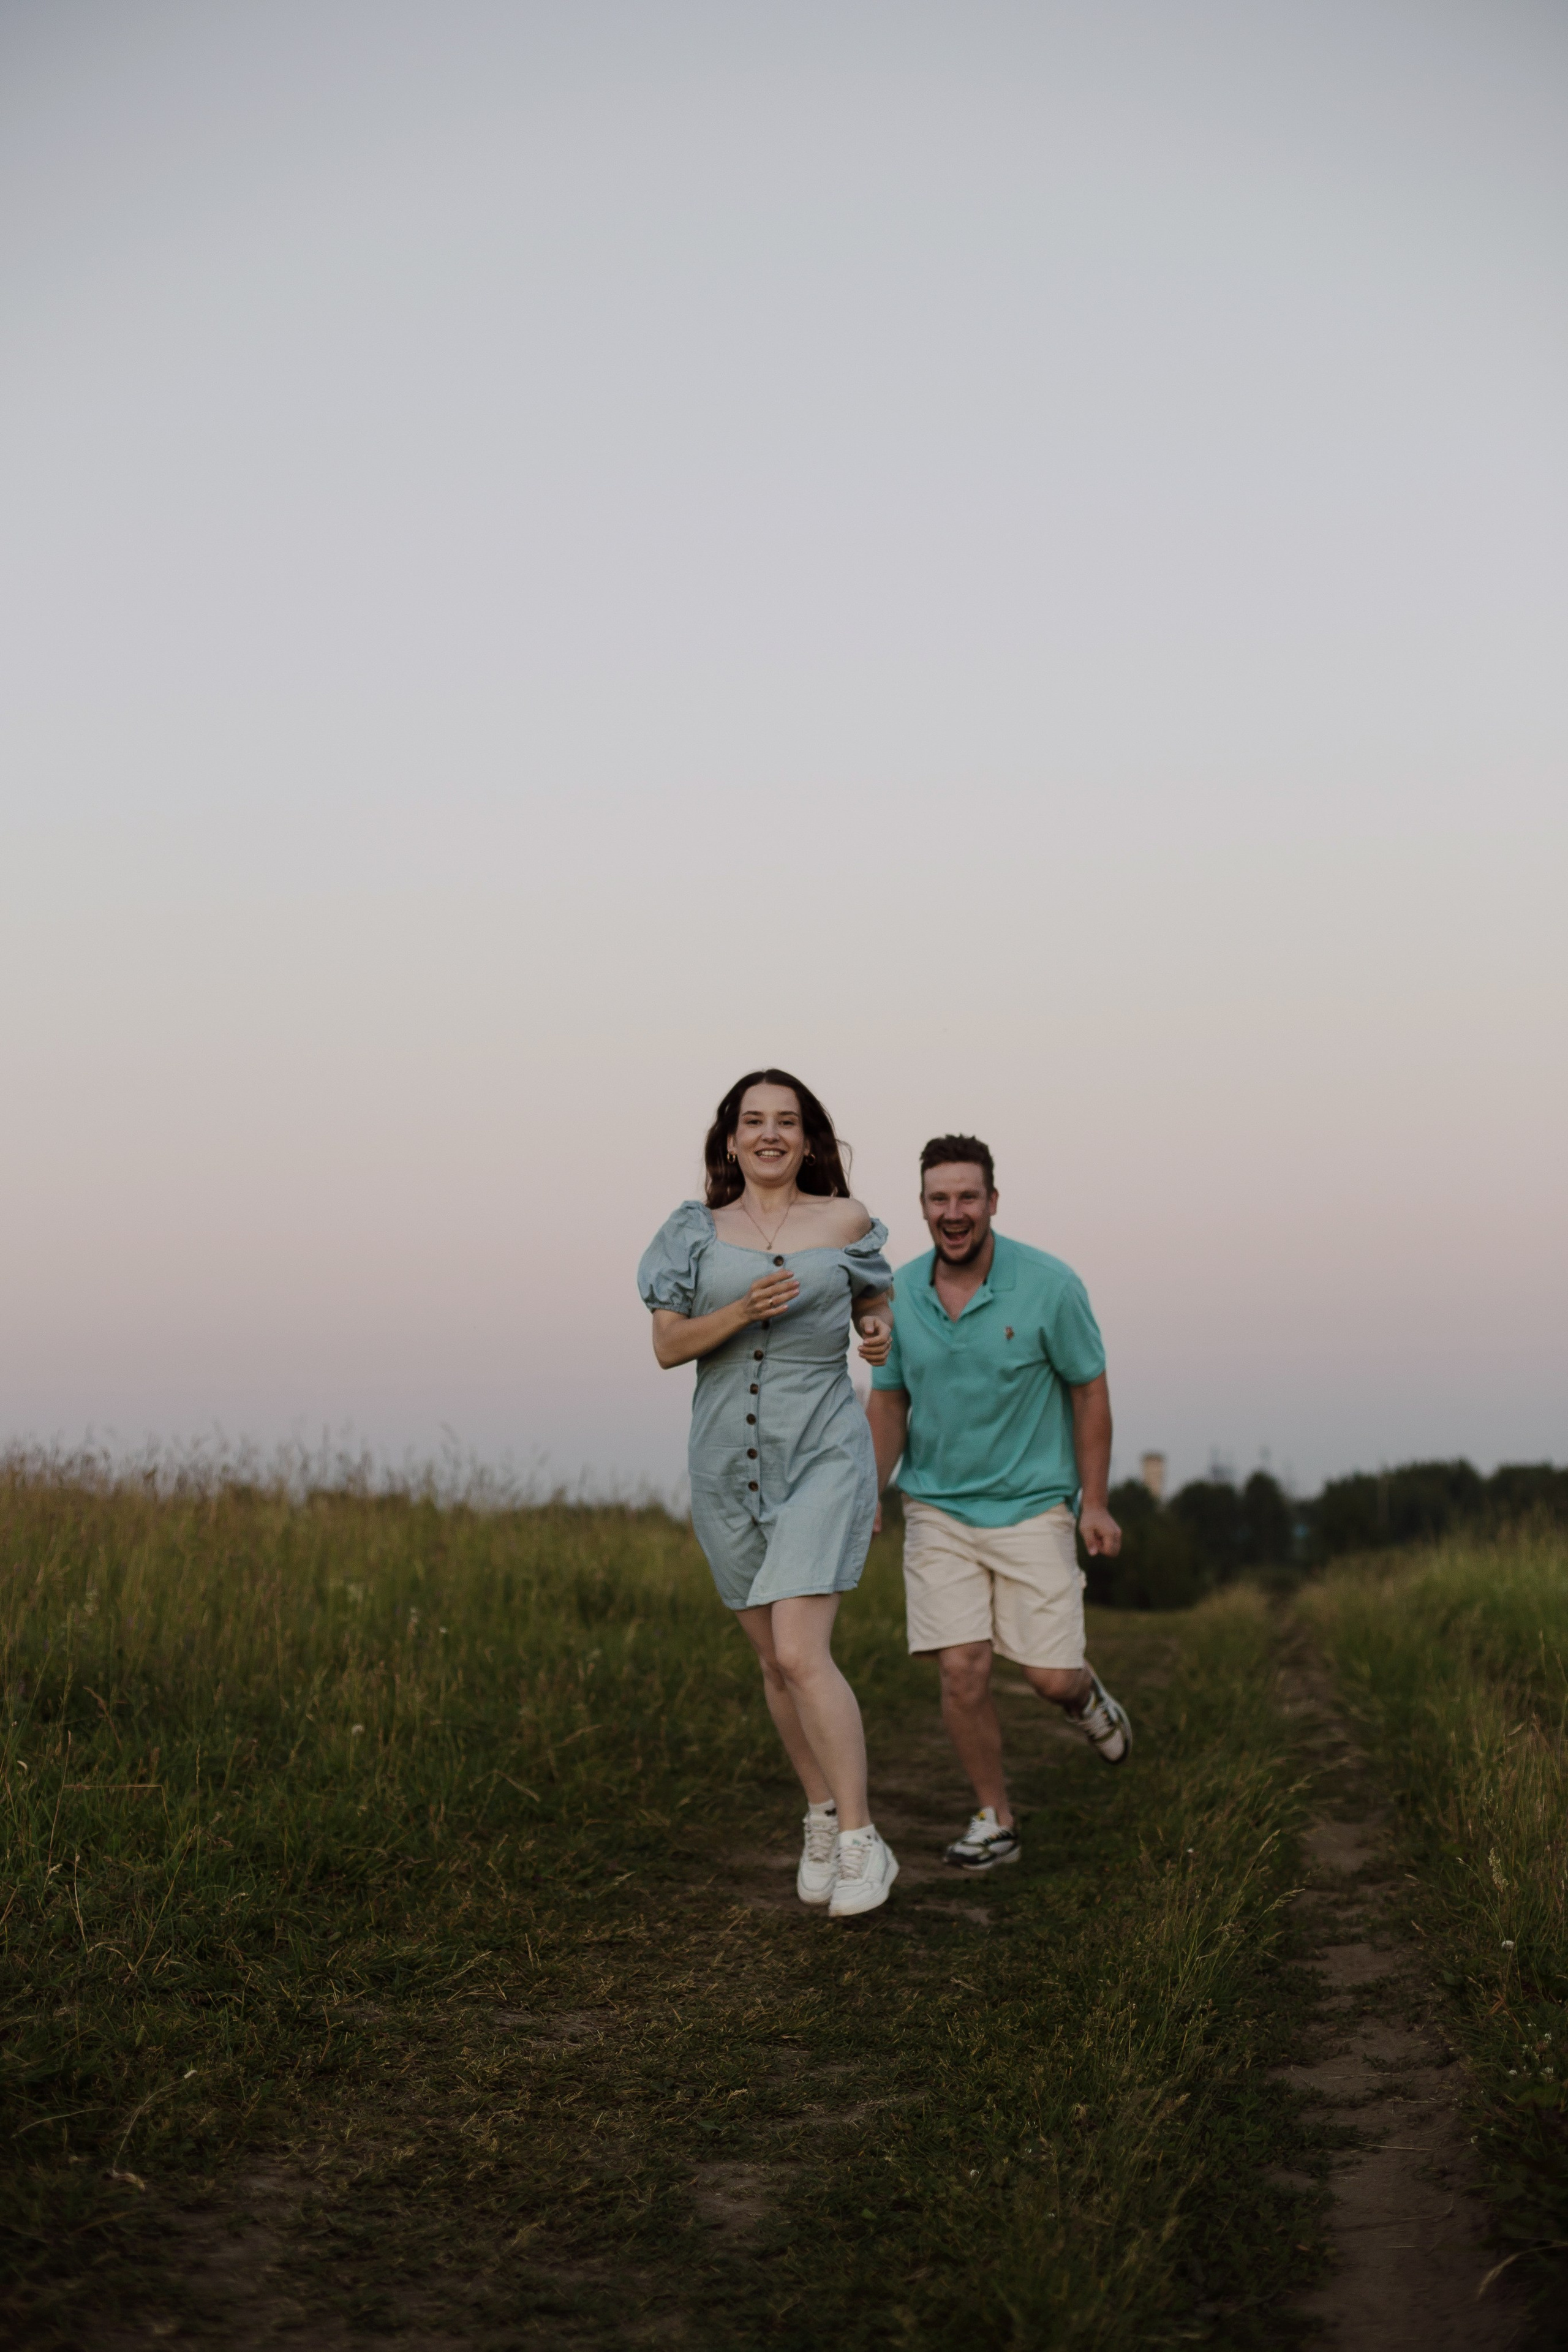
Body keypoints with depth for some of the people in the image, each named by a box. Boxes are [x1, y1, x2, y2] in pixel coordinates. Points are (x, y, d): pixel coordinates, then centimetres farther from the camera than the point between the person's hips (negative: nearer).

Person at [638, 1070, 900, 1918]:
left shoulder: (846, 1222, 4)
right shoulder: (697, 1231, 6)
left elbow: (880, 1306, 22)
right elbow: (667, 1344, -1)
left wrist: (882, 1333, -1)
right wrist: (742, 1312, -17)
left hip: (822, 1457, -3)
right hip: (727, 1464, 3)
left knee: (801, 1653, -17)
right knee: (774, 1664, 11)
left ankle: (861, 1844, -9)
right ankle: (822, 1817, 30)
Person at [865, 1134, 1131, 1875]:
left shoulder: (1049, 1286, -13)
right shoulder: (898, 1294, -3)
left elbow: (1090, 1391, -3)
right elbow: (889, 1401, 9)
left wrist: (1094, 1502, -3)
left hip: (1032, 1508, -2)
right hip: (938, 1512, 2)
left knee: (1050, 1677, -1)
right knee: (962, 1670, -7)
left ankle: (1084, 1692, 37)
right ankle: (995, 1819, 12)